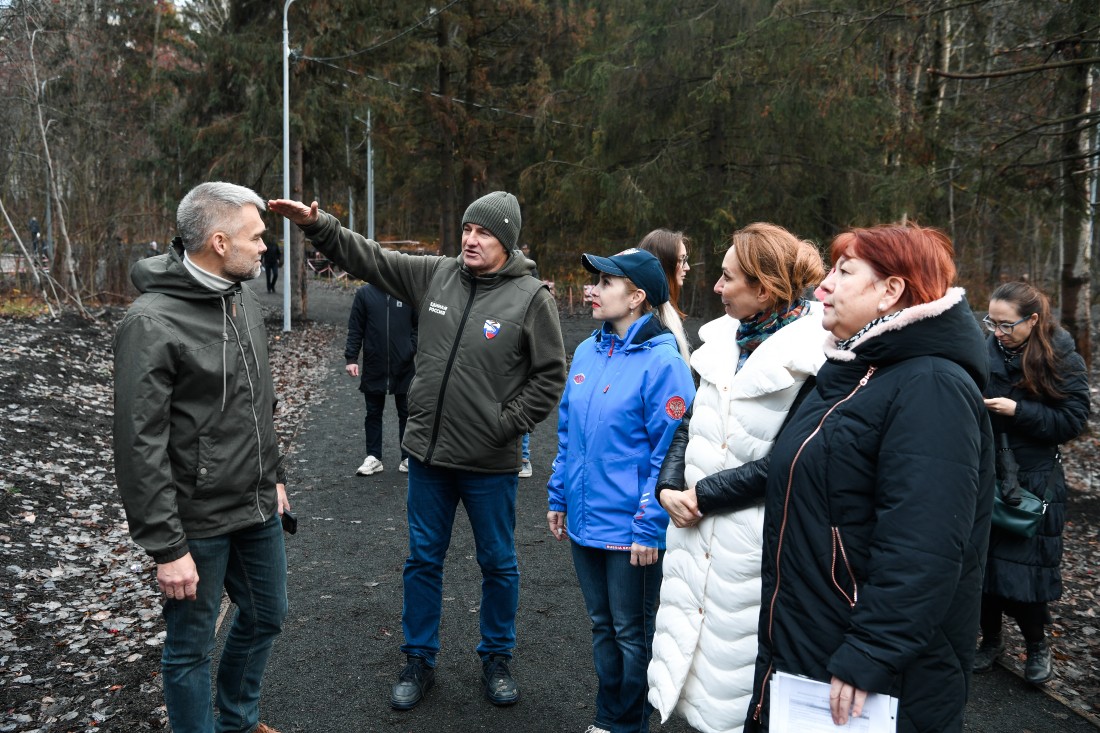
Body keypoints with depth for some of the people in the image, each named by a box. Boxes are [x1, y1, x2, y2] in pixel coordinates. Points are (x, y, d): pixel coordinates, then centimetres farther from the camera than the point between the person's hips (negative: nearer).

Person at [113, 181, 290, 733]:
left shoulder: (243, 296, 4)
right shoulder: (152, 322, -21)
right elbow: (140, 446, -21)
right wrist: (166, 546, -19)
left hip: (258, 509, 8)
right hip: (199, 522, -8)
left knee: (265, 616, 22)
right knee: (191, 646, 10)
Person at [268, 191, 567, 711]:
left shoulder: (531, 298, -11)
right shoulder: (435, 275, 1)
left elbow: (550, 376, -8)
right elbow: (368, 258, 3)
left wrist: (507, 424, -12)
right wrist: (316, 224, -8)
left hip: (490, 463, -3)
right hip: (428, 453, 4)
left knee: (498, 563, 13)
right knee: (423, 559, 15)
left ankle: (496, 659, 34)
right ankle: (419, 661, 32)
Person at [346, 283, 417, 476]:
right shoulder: (364, 293, 0)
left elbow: (419, 326, 2)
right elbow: (355, 329, 1)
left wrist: (413, 349, -12)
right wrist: (351, 358, -5)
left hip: (404, 367, 0)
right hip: (374, 366, 0)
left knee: (406, 413, 9)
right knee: (373, 413, 9)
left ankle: (408, 457, 20)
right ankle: (373, 457, 19)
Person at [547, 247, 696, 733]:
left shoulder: (661, 362, -17)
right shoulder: (586, 352, 5)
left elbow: (669, 452, -17)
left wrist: (650, 526, -18)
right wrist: (559, 496, 13)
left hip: (629, 530, -7)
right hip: (584, 521, 7)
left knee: (632, 634, 12)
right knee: (602, 626, 22)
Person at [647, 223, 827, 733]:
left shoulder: (808, 355, -15)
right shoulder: (726, 337, 6)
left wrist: (704, 495, -15)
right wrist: (669, 486, -3)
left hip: (748, 542, -7)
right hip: (694, 528, 7)